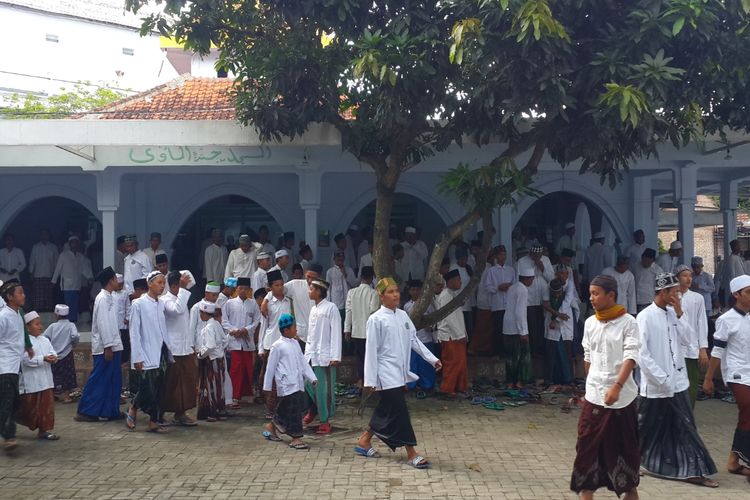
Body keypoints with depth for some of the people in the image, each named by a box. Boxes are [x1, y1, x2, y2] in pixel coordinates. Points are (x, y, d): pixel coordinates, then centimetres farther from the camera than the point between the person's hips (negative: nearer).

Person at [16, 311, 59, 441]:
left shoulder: (45, 340, 12)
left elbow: (52, 352, 8)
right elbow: (26, 359, -20)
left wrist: (53, 358, -14)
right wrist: (43, 359, -25)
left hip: (46, 380, 6)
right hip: (31, 383, -6)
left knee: (47, 405, 3)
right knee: (29, 407, 5)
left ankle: (45, 430, 10)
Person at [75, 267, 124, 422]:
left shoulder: (109, 297, 14)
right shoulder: (102, 298, -13)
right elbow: (102, 323, -18)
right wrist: (107, 347, -20)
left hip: (113, 345, 9)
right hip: (105, 347, -9)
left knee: (114, 380, 12)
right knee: (98, 380, -3)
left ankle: (111, 411, 18)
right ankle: (84, 411, 3)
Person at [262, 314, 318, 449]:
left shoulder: (295, 343, 13)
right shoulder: (277, 346, -9)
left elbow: (303, 362, 15)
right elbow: (271, 367, -4)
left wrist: (312, 378, 8)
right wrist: (267, 386, -1)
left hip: (298, 384, 8)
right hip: (286, 385, -8)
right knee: (293, 411, -7)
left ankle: (271, 426, 30)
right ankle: (296, 438, 1)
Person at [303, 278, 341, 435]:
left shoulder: (331, 308, -7)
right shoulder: (313, 309, 15)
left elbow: (336, 333, -11)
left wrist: (335, 356, -16)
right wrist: (307, 352, 14)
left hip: (324, 356, -7)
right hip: (311, 355, 7)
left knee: (324, 389, -2)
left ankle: (325, 421, 8)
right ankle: (313, 409, 27)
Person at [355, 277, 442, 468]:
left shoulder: (403, 315, 8)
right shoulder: (376, 319, -11)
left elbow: (414, 340, 13)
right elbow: (371, 350, -10)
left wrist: (432, 359, 6)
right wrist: (370, 379, -11)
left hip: (400, 372, 7)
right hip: (387, 374, -7)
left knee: (386, 410, 15)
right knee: (399, 411, -6)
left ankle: (364, 441, 32)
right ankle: (411, 453, 2)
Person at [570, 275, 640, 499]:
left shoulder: (628, 322, -8)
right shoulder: (590, 323, 6)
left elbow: (631, 357, -16)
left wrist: (616, 386, -27)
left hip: (622, 396, -3)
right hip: (594, 396, 4)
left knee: (625, 445, 10)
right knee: (588, 445, 1)